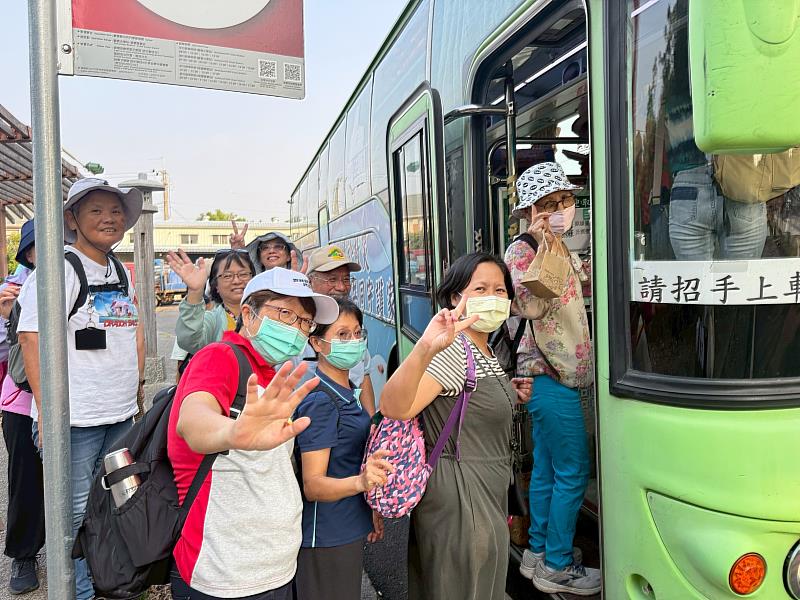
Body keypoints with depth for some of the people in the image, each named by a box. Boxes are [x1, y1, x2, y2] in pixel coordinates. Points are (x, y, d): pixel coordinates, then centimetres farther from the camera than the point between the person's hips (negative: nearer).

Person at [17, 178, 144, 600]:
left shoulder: (121, 271, 12)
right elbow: (33, 339, -15)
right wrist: (48, 412, -18)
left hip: (121, 415, 7)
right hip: (73, 420, -7)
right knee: (75, 514, 2)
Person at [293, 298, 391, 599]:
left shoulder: (348, 393, 7)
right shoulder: (320, 400, -20)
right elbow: (312, 485, -24)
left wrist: (370, 507, 16)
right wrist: (360, 481, -40)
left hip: (350, 531, 9)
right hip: (326, 539, -9)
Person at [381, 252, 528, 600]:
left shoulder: (485, 351, 9)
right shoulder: (453, 350, -22)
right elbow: (394, 408, -39)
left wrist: (511, 395, 10)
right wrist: (424, 349, -53)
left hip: (485, 496, 10)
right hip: (461, 502, -10)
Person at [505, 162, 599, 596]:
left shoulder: (559, 250, 16)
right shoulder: (522, 252, -12)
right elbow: (530, 305, -27)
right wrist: (545, 250, -29)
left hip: (552, 375, 9)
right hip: (550, 377, -9)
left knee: (545, 468, 16)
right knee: (572, 473, -2)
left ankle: (537, 552, 29)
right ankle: (557, 567, 12)